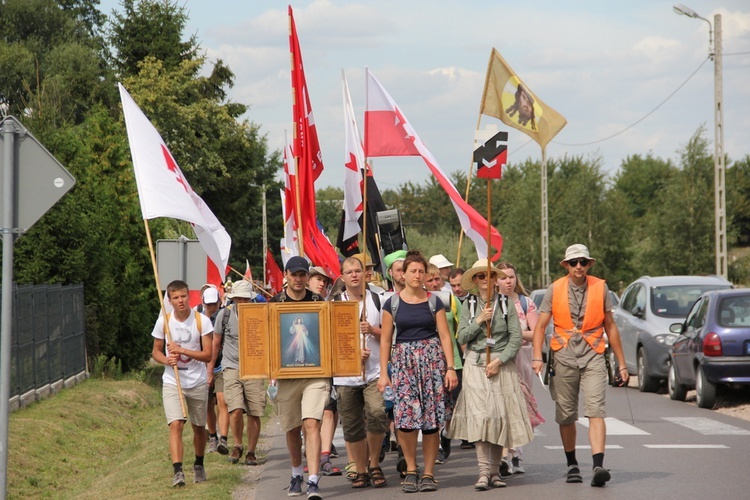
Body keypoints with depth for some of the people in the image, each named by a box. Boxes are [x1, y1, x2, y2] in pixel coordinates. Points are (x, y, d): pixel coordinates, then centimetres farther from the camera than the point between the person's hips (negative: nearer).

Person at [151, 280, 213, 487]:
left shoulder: (202, 321, -7)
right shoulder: (163, 322, -3)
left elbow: (207, 355, -9)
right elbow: (156, 351, 7)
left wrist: (181, 350, -20)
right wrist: (166, 360, -15)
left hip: (198, 382, 0)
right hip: (172, 382, 0)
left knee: (199, 427, 13)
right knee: (176, 424, -17)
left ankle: (199, 465, 35)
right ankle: (178, 471, -21)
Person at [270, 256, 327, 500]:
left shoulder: (318, 302, 5)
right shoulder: (274, 303, 4)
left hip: (315, 373, -2)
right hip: (286, 374, 2)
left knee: (311, 424, -15)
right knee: (292, 429, 12)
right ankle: (296, 475, 35)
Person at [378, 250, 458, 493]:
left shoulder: (433, 302, 6)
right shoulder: (392, 303, 6)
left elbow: (445, 336, 4)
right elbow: (385, 339, 7)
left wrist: (450, 368, -5)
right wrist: (383, 374, 2)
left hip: (432, 359, 0)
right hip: (403, 361, 0)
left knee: (431, 420, -2)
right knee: (405, 417, -13)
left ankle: (428, 473, 7)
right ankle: (411, 470, 4)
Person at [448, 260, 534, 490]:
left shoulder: (506, 304, 4)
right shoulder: (469, 305, 7)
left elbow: (516, 338, -2)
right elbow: (462, 337, 1)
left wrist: (499, 361, -10)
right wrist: (479, 321, -11)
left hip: (502, 364, 0)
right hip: (475, 364, 0)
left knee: (501, 415, -1)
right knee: (479, 414, -11)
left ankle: (495, 470, 8)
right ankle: (484, 471, -14)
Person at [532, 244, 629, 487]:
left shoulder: (600, 288, 4)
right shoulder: (555, 290, 2)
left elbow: (610, 326, 10)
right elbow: (540, 326, 2)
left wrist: (621, 363, 10)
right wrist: (537, 357, -13)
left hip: (592, 356, -1)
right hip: (563, 357, 1)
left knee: (595, 410, -16)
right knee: (566, 415, 7)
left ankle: (598, 465, -25)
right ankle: (572, 465, 23)